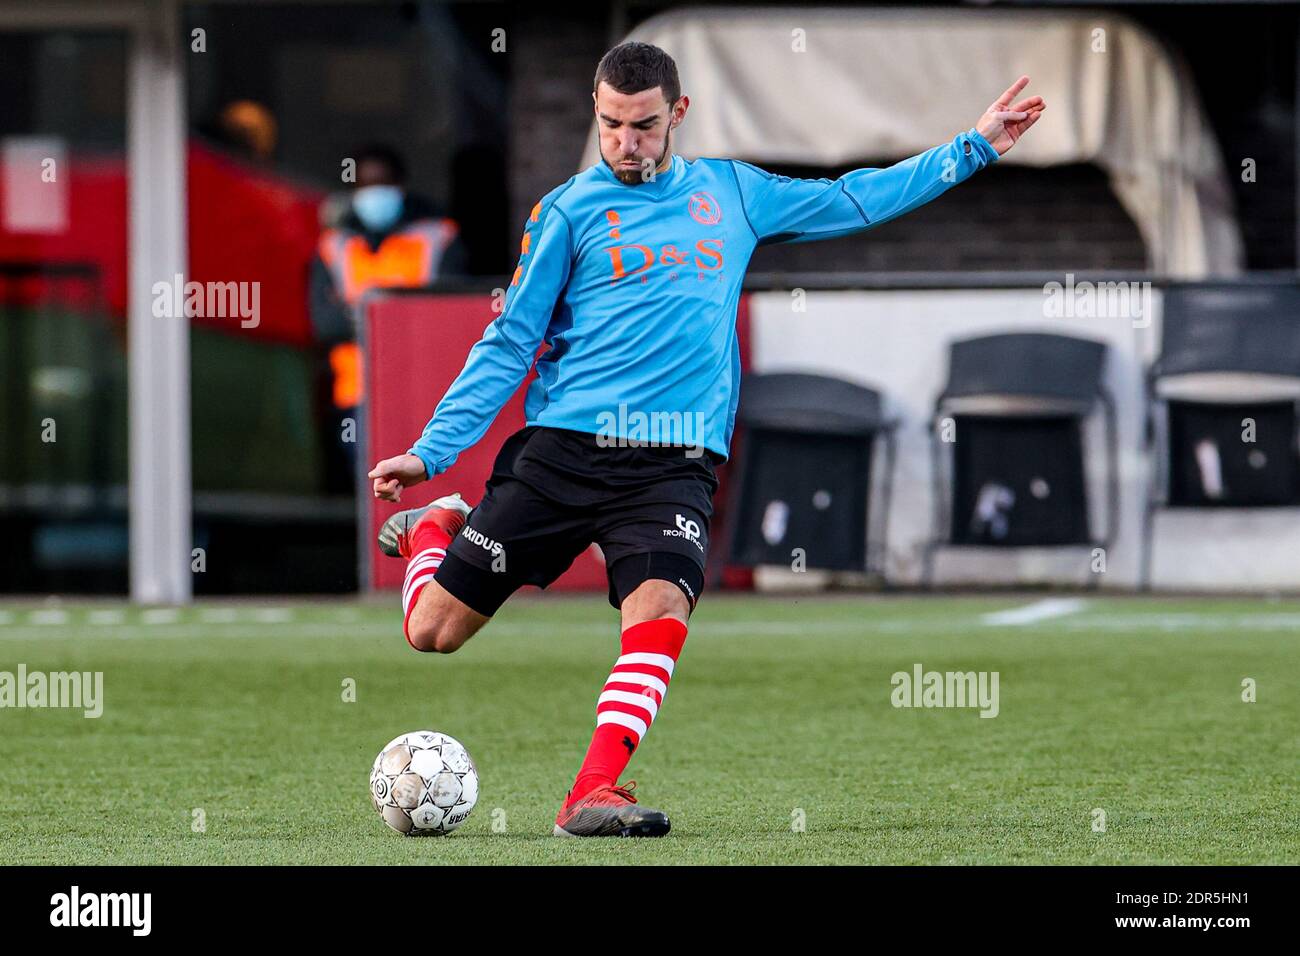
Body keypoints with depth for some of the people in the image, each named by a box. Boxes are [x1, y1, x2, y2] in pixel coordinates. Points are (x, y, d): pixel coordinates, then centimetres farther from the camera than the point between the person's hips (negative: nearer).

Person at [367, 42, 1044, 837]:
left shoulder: (731, 192, 14)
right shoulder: (569, 211, 5)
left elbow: (850, 201, 24)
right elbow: (509, 345, 5)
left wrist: (973, 149, 23)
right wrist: (432, 451, -2)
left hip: (674, 464, 1)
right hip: (561, 448, -1)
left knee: (662, 607, -28)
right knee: (434, 630, -1)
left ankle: (593, 795, -31)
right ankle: (432, 530, 33)